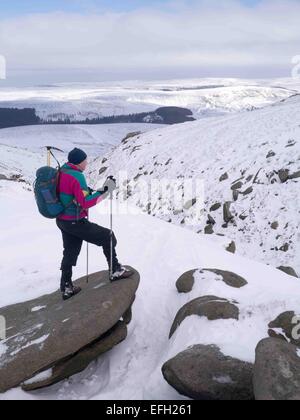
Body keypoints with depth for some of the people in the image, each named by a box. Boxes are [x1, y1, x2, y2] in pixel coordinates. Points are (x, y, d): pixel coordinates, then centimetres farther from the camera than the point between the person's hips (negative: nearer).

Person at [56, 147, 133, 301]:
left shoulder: (61, 172, 5)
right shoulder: (77, 176, -22)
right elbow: (85, 203, -24)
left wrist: (85, 191, 16)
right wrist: (104, 191, -20)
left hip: (62, 220, 9)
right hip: (75, 222, -9)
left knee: (70, 252, 20)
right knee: (107, 237, 5)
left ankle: (66, 288, 28)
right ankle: (115, 271, 16)